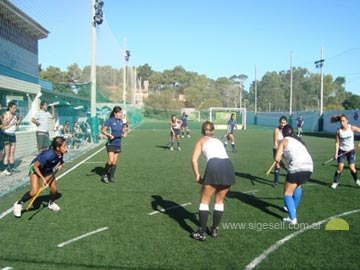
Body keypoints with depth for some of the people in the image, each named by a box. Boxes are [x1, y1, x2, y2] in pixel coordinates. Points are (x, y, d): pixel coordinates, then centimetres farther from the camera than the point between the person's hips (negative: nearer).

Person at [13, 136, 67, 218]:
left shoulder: (60, 153, -21)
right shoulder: (48, 154, -40)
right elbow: (35, 166, -30)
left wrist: (60, 164, -13)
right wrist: (43, 178, -29)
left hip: (47, 170, 6)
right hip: (36, 169, -6)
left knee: (54, 189, 1)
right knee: (35, 191, -19)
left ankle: (51, 203, 33)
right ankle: (19, 204, 5)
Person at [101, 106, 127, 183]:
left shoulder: (121, 121, 7)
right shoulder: (110, 121, -11)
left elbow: (123, 130, 19)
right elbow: (103, 130, -9)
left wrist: (124, 133, -3)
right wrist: (109, 135, -24)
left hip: (118, 144, 6)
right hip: (111, 144, -5)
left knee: (115, 162, 7)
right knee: (111, 160, -14)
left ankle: (111, 177, 18)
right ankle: (105, 175, 8)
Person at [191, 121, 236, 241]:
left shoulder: (201, 140, 20)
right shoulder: (218, 140, 34)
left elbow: (194, 160, 5)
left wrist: (197, 175, 12)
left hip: (214, 166, -4)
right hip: (229, 166, 5)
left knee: (204, 201, 10)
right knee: (219, 200, 22)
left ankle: (201, 233, 11)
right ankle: (215, 230, 29)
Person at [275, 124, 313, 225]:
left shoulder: (284, 141, 10)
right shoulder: (299, 140, 28)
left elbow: (277, 158, 2)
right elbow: (302, 154, 19)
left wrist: (279, 160, 24)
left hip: (297, 168, -6)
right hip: (309, 167, 7)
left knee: (287, 193, 6)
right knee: (297, 186, 33)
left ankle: (292, 218, -5)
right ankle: (293, 208, 44)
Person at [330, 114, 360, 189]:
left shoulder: (352, 128, -13)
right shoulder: (338, 131, -10)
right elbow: (337, 142, -6)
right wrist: (336, 153, -12)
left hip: (350, 150, 0)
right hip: (342, 150, 0)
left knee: (352, 168, -3)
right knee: (340, 167, -9)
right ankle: (335, 182, 7)